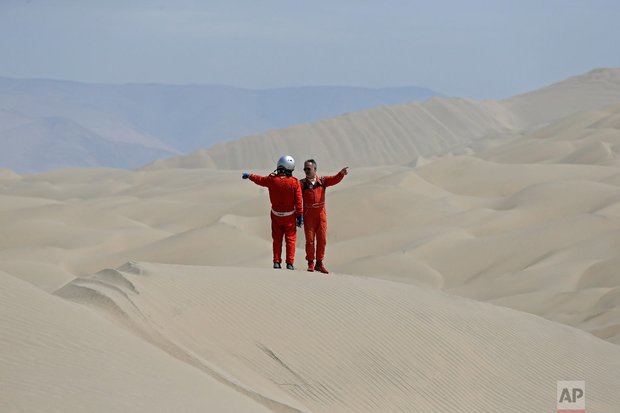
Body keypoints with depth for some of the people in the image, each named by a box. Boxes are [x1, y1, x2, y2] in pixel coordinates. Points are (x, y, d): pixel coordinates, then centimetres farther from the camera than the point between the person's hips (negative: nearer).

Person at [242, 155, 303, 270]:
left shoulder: (272, 179, -9)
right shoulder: (294, 182, -15)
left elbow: (259, 180, 12)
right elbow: (298, 201, -14)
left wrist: (249, 176, 32)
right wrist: (300, 216, -6)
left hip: (276, 214, 2)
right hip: (289, 215, -2)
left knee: (277, 239, 14)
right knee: (290, 238, 7)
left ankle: (277, 262, 11)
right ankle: (290, 263, 2)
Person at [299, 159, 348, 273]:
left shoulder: (322, 180, 4)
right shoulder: (302, 183, 0)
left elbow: (335, 179, -9)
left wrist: (341, 173, -27)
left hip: (321, 214, 2)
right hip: (308, 216, -2)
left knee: (322, 239, 1)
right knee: (310, 239, -3)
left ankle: (319, 264, 10)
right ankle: (310, 263, 9)